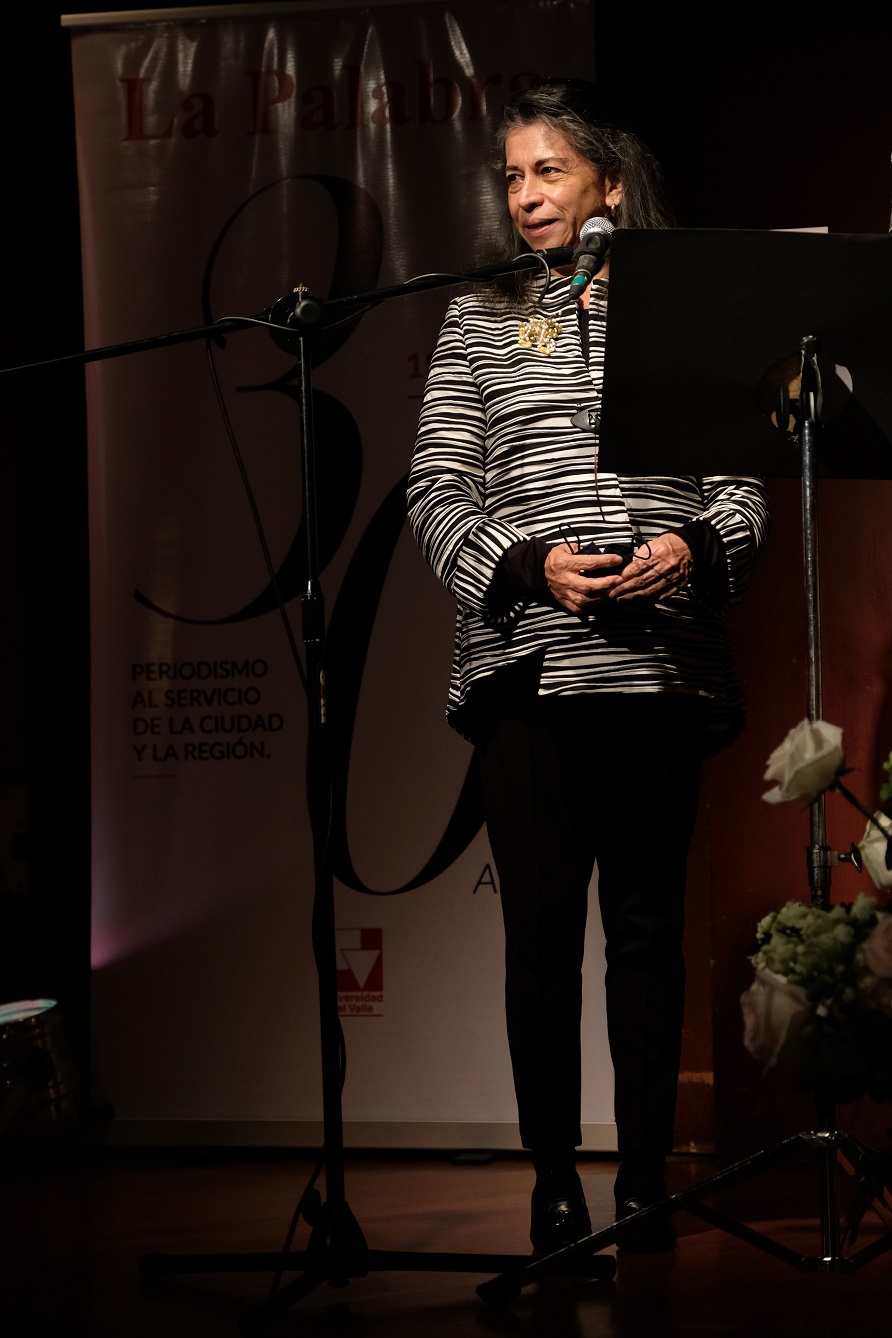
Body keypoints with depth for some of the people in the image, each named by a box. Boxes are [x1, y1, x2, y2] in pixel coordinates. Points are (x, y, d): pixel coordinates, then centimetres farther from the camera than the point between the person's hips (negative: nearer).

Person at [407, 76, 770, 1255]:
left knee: (647, 926, 3)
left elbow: (744, 481, 8)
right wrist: (530, 563, -12)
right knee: (542, 928, 0)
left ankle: (646, 1181, 10)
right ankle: (553, 1178, 9)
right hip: (527, 664, 0)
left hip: (660, 663, 0)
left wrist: (696, 549, -13)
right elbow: (437, 496, 5)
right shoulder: (480, 325, 11)